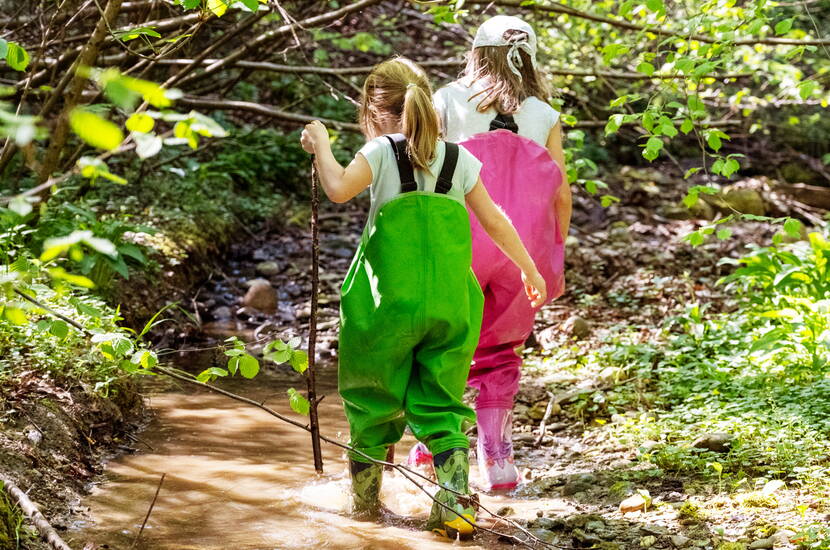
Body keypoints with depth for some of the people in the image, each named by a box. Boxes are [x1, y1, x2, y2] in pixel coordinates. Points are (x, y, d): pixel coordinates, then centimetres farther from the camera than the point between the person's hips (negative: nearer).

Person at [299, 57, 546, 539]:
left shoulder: (382, 151, -2)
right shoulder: (458, 158, 11)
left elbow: (339, 189, -18)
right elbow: (494, 219, 13)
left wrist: (322, 145, -1)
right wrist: (530, 270, 23)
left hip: (389, 298, -3)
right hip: (450, 299, 3)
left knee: (373, 398, 14)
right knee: (440, 404, 9)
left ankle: (365, 497, 26)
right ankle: (455, 504, -6)